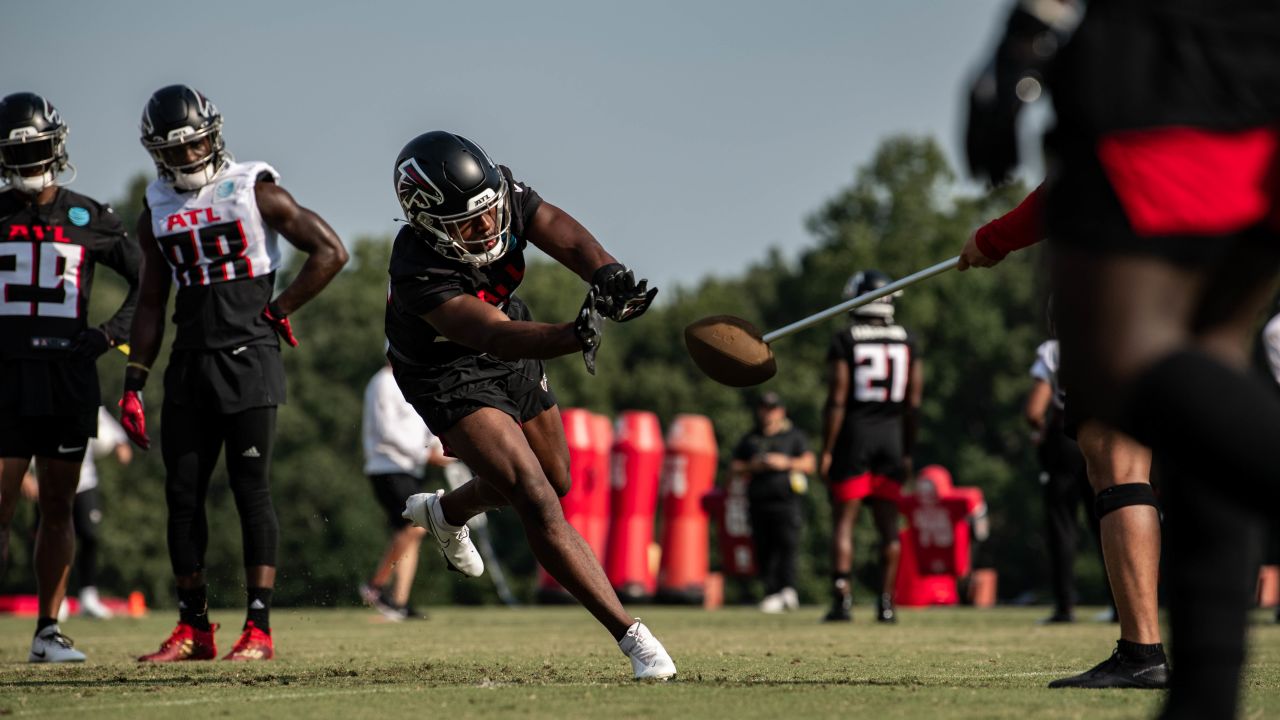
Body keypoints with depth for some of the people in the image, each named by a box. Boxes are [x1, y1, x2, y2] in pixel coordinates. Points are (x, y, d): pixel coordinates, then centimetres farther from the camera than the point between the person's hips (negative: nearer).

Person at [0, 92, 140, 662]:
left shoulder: (89, 220, 6)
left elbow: (146, 280, 15)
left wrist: (113, 333, 2)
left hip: (70, 379, 2)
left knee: (57, 507, 6)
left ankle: (48, 631, 12)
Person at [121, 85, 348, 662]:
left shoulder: (254, 192, -3)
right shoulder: (157, 212, 12)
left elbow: (330, 252, -4)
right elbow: (152, 306, 16)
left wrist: (279, 311, -4)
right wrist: (133, 385, 9)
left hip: (247, 359, -5)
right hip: (189, 363, 5)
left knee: (252, 489, -7)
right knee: (182, 493, 4)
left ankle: (259, 628, -6)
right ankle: (193, 629, 13)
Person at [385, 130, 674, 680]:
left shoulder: (505, 194, -23)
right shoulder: (420, 273, -39)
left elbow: (569, 241, -30)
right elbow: (497, 337, -49)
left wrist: (609, 279, -53)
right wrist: (576, 335, -67)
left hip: (516, 358, 7)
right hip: (450, 379, -7)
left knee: (554, 482, 24)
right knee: (538, 504, -19)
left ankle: (444, 512, 53)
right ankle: (632, 637, -17)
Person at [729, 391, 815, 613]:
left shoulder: (794, 435, 10)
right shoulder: (750, 439, 19)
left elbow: (809, 463, 3)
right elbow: (734, 467, 16)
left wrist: (785, 462, -11)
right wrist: (751, 467, -3)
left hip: (786, 498, -4)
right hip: (759, 501, 4)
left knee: (786, 544, -17)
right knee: (764, 550, 0)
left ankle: (787, 591, -25)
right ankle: (771, 591, 3)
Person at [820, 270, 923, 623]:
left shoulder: (845, 341, -7)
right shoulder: (906, 342, 4)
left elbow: (837, 400, -10)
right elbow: (914, 402, 5)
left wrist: (826, 451, -6)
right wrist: (907, 451, 13)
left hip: (854, 435, -3)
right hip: (892, 437, 3)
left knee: (843, 521, 1)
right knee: (888, 524, 7)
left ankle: (842, 599, -7)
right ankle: (886, 602, 6)